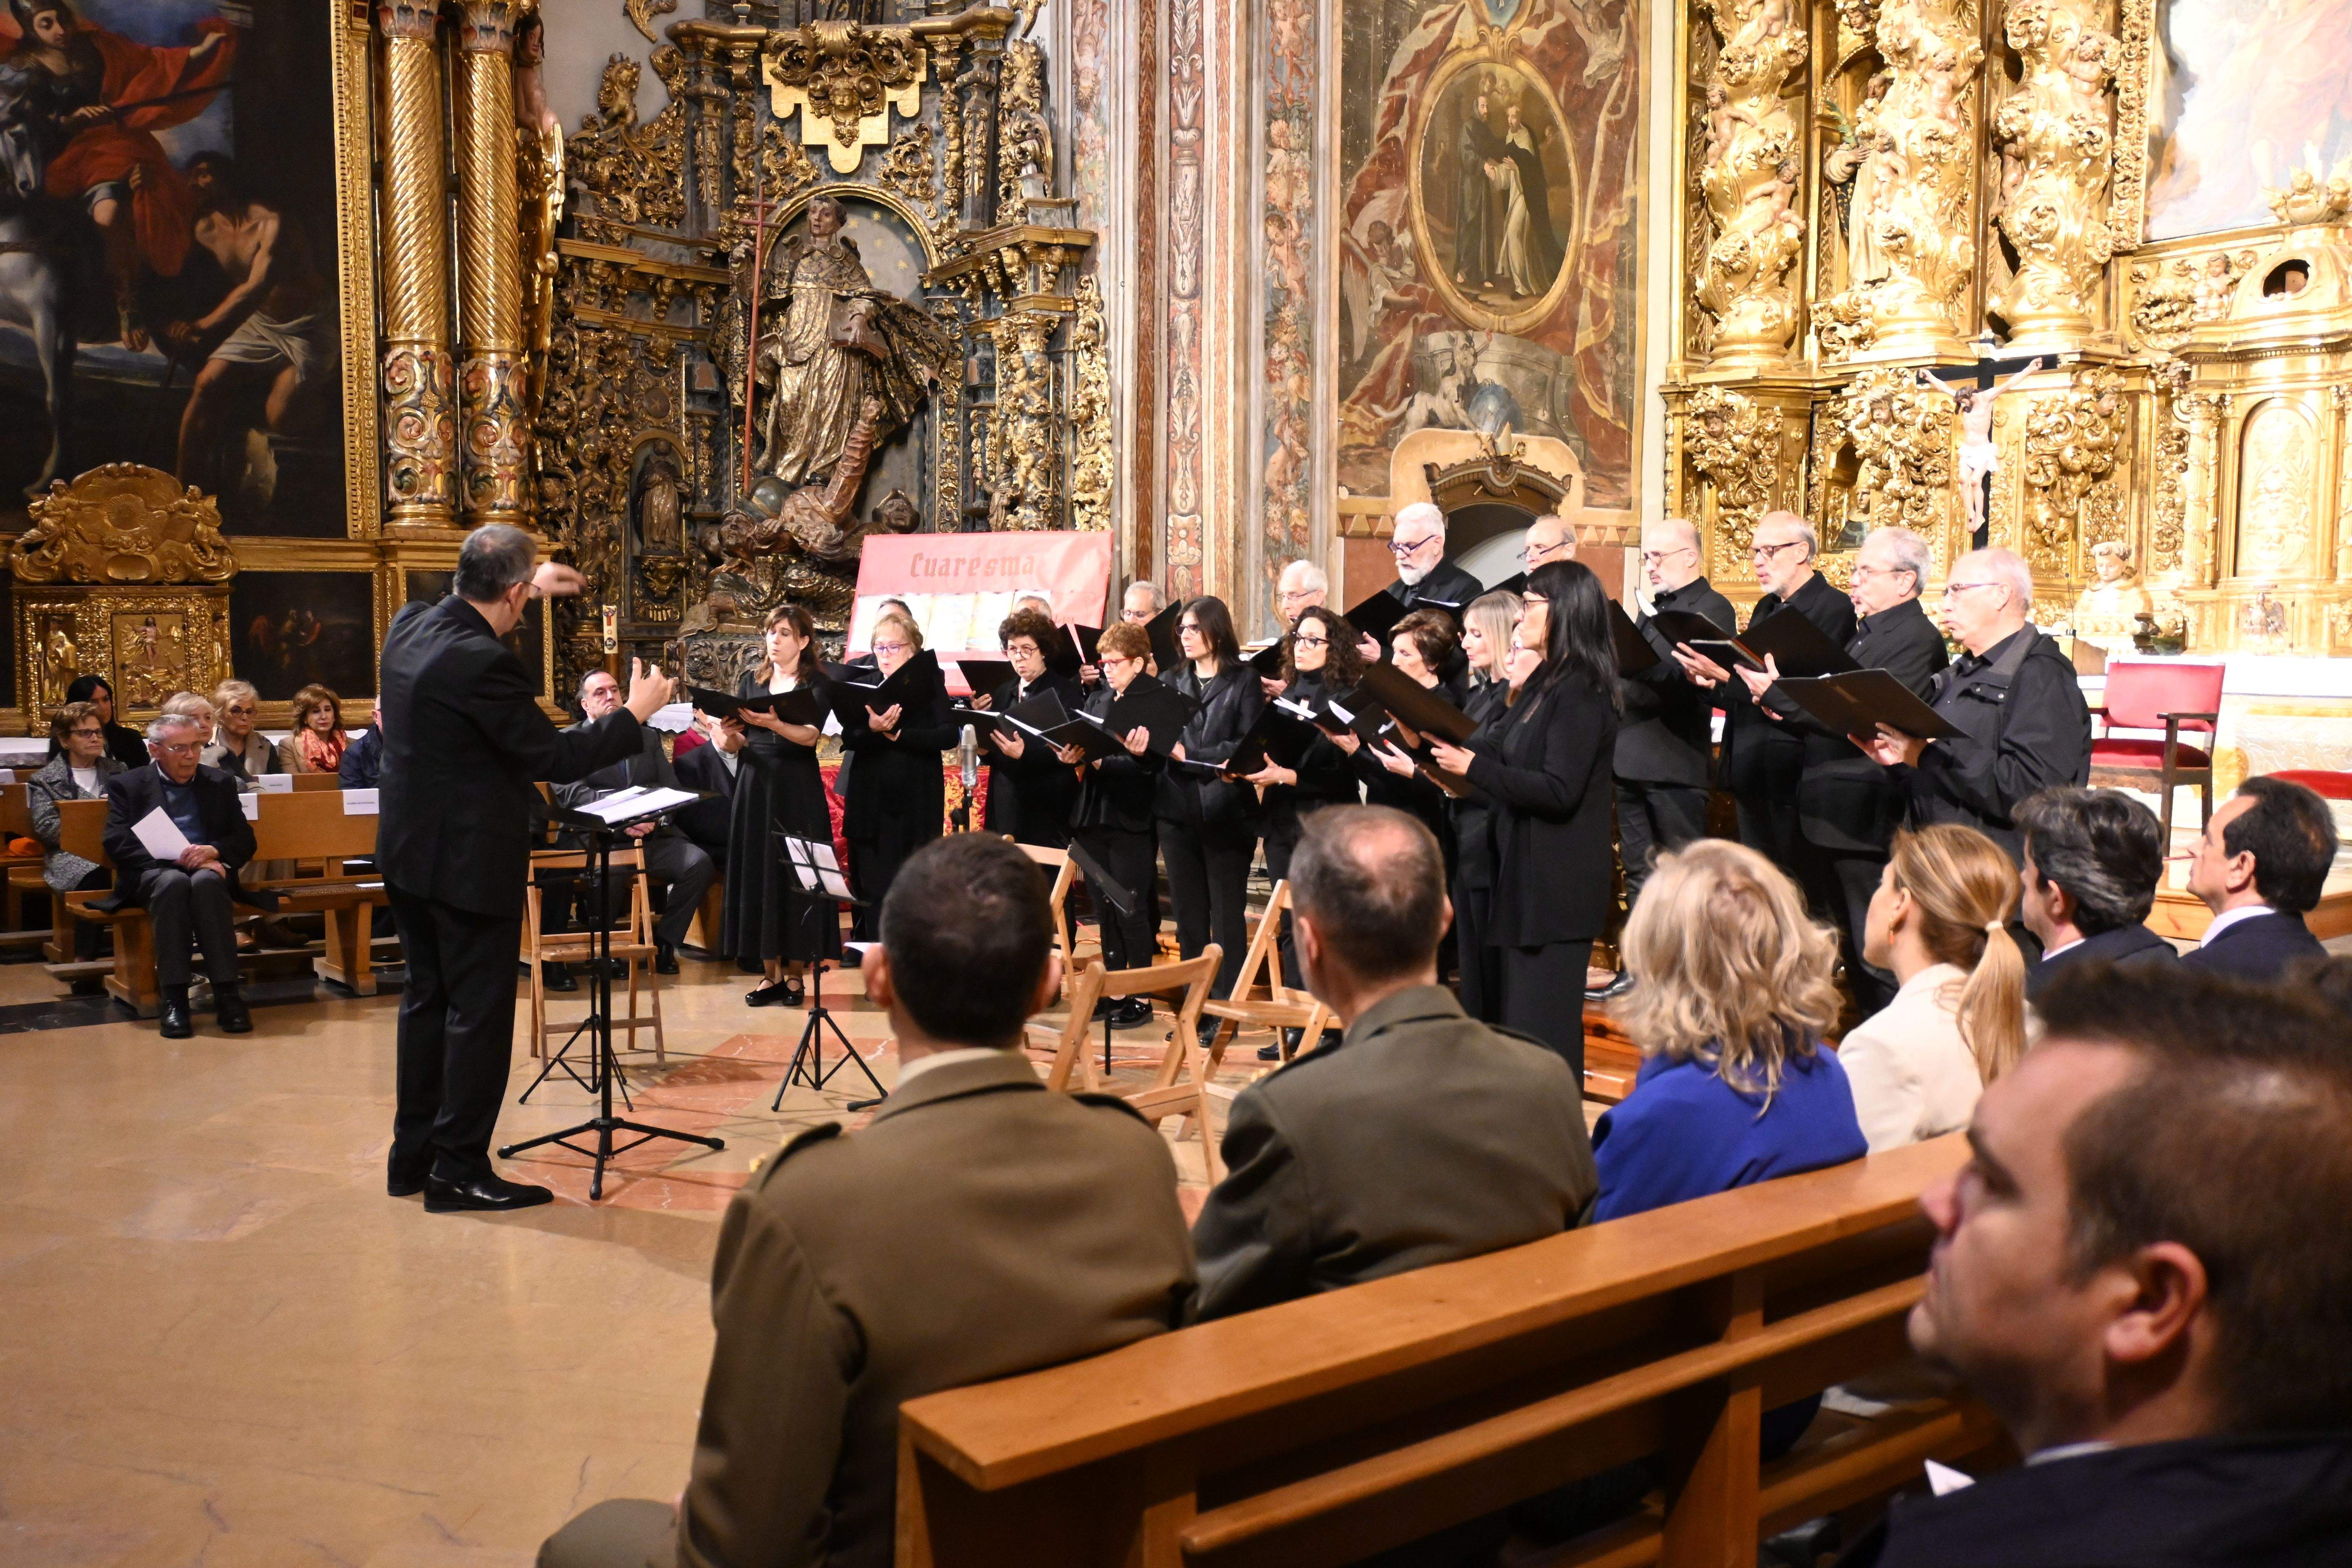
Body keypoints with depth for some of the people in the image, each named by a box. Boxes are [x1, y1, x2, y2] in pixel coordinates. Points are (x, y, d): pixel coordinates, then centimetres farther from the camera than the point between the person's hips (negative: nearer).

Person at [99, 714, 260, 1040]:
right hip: (152, 875, -1)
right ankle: (173, 999, -38)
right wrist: (175, 858, -15)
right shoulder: (127, 785, 11)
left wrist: (213, 851, -12)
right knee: (174, 882, -38)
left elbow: (245, 840, 11)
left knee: (206, 882, -36)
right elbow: (117, 845, -3)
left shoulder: (220, 783, 18)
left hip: (207, 870, 1)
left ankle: (228, 993, -39)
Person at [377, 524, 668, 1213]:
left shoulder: (410, 626, 2)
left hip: (409, 851, 9)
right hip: (469, 862, -9)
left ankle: (414, 1156, 27)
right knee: (479, 1013, 2)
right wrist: (635, 712, -9)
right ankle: (459, 1171, 9)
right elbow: (558, 759, -19)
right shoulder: (484, 664, -24)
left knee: (428, 999, 18)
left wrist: (532, 589, 31)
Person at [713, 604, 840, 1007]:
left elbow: (810, 736, -17)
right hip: (755, 786, 4)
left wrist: (771, 723, -33)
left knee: (796, 876, -2)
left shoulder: (816, 683, 0)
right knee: (758, 875, 2)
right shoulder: (751, 681, 11)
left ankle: (793, 973, 6)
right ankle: (770, 972, 8)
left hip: (797, 790, -4)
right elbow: (736, 744, 7)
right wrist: (728, 737, -16)